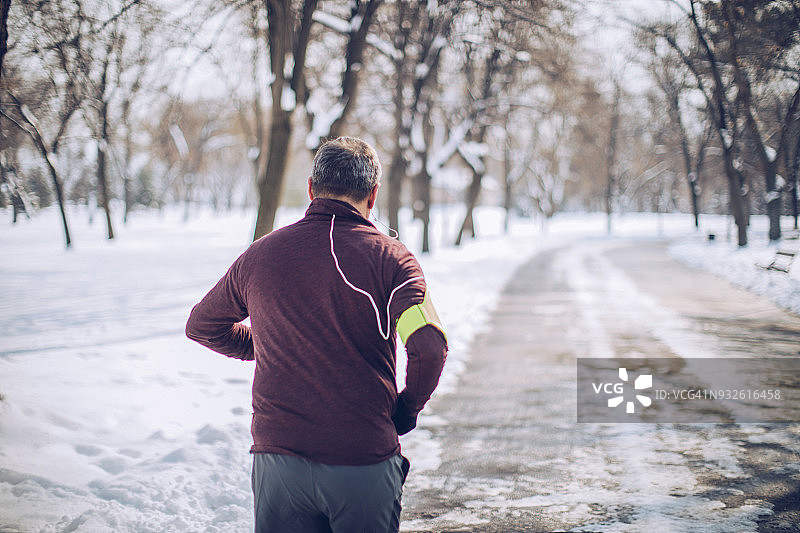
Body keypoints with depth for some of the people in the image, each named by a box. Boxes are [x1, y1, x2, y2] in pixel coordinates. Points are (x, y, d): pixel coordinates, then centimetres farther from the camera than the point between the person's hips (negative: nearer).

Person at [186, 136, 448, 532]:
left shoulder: (260, 254, 4)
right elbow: (429, 347, -19)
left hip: (278, 460, 3)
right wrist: (406, 411, -2)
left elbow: (201, 325, 18)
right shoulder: (389, 258, -6)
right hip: (366, 462, -2)